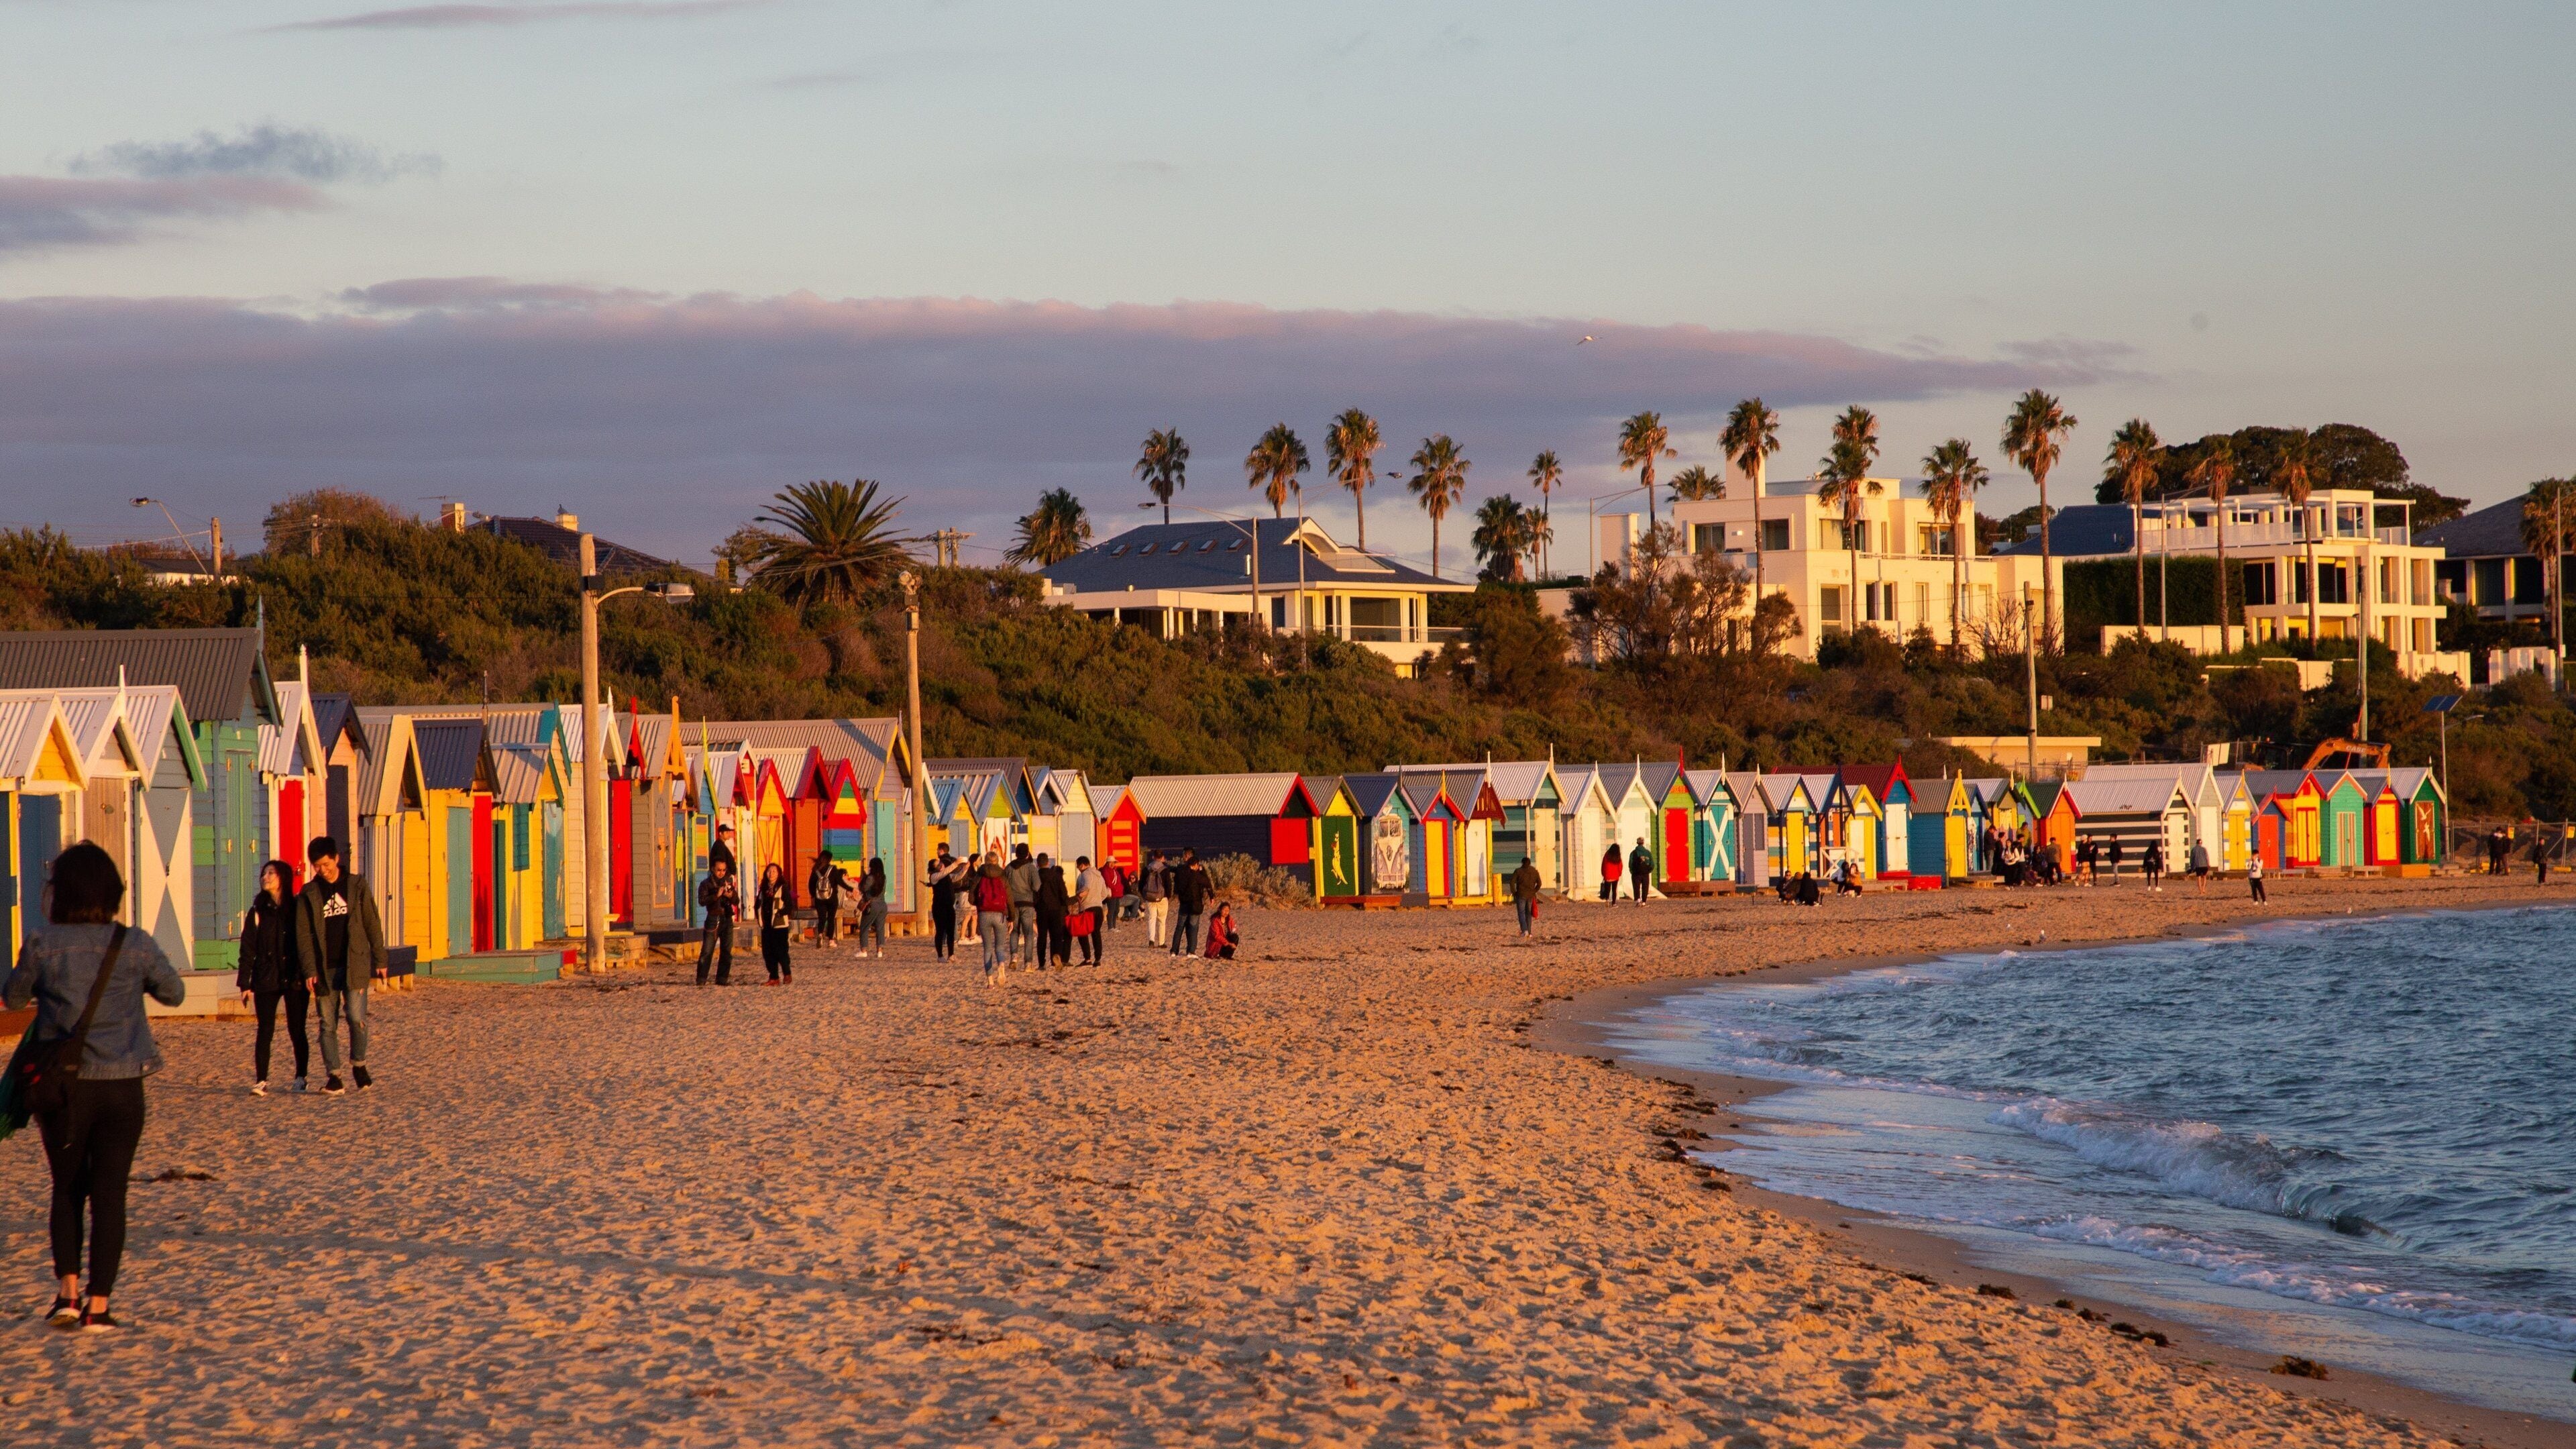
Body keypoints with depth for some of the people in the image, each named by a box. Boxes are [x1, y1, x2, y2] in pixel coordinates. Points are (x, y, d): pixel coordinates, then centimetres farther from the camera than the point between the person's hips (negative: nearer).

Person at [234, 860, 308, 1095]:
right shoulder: (258, 912, 6)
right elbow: (248, 949, 4)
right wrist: (244, 983, -2)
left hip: (295, 980, -1)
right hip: (266, 979, 1)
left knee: (297, 1031, 3)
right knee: (265, 1031, -5)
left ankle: (301, 1078, 17)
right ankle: (261, 1081, -6)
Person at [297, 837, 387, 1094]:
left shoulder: (357, 887, 4)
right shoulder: (309, 894, 4)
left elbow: (372, 925, 7)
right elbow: (303, 935, 1)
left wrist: (379, 960, 4)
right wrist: (310, 970, -8)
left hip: (354, 965, -1)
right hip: (324, 969, 1)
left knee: (356, 1017, -12)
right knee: (329, 1024, 2)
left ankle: (359, 1065, 9)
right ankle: (333, 1075, 9)